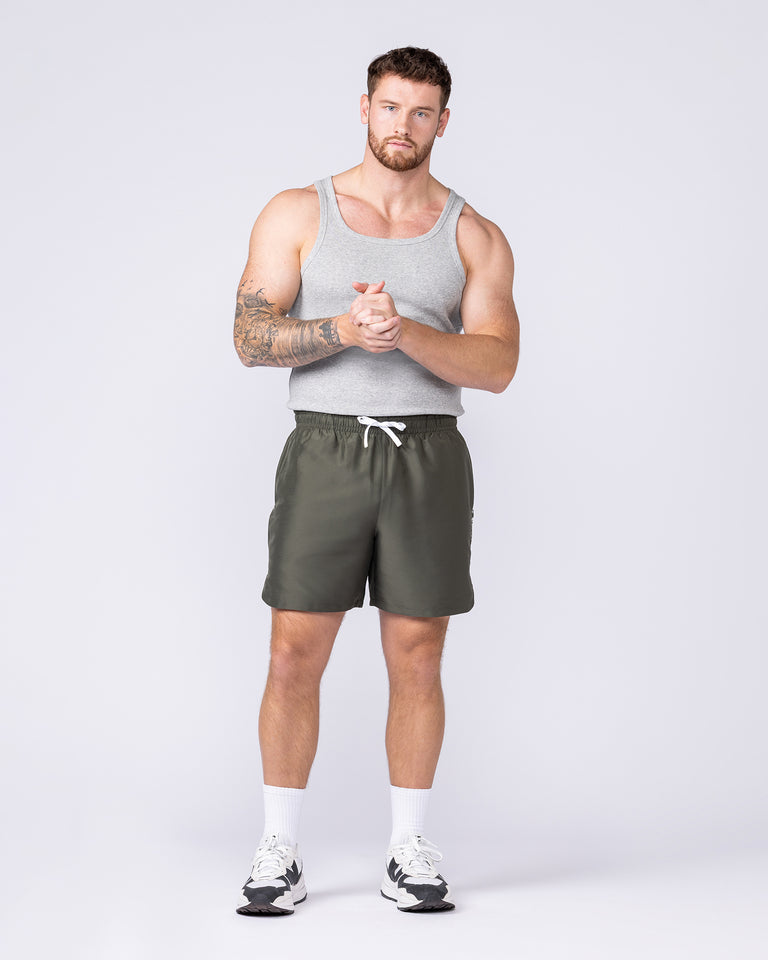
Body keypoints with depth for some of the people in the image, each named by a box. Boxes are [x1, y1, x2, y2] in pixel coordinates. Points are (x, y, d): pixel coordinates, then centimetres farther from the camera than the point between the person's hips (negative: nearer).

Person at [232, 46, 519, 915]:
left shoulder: (475, 238, 7)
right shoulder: (298, 215, 5)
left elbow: (497, 365, -4)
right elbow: (251, 339, -4)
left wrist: (407, 331, -20)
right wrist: (346, 330, -20)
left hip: (429, 458, 1)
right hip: (325, 451, -1)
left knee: (416, 658, 4)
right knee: (295, 657, -2)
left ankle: (410, 854, 17)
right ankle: (279, 855, 10)